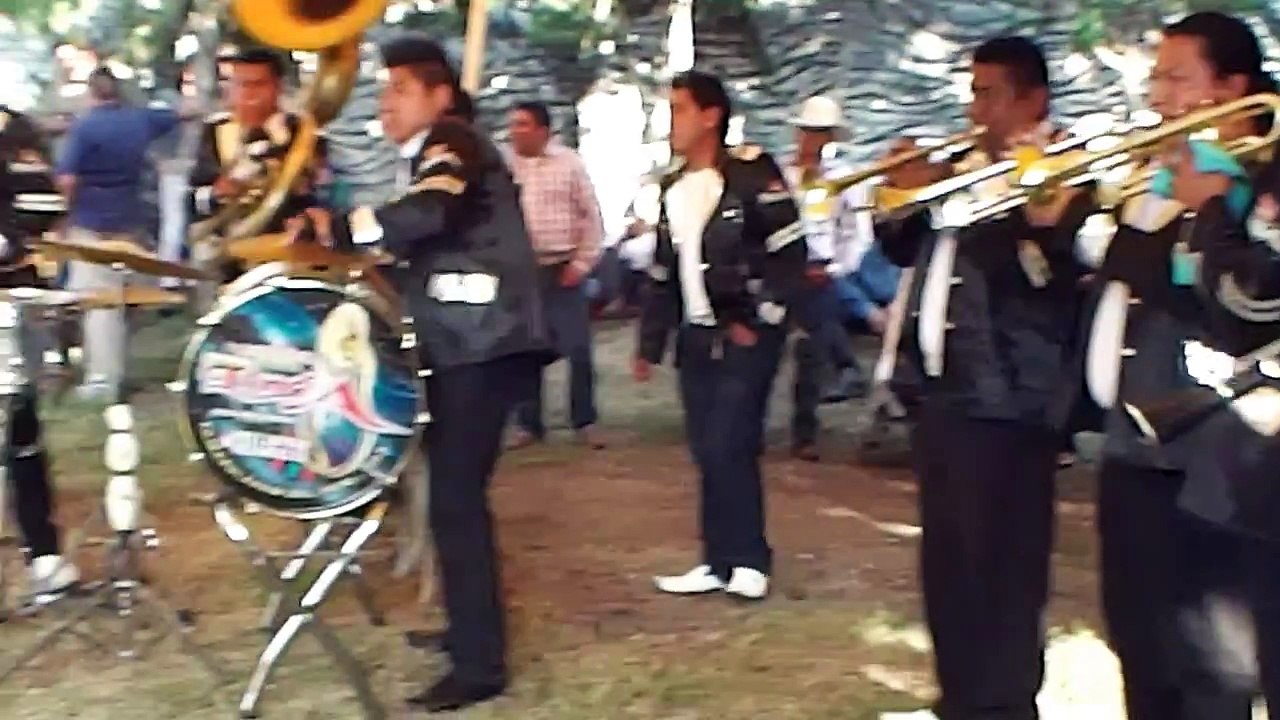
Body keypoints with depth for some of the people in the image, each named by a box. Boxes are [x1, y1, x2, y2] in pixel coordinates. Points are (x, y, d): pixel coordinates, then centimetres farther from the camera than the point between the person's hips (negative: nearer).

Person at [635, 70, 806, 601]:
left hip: (746, 334, -7)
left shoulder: (752, 174, -10)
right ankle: (720, 561, 17)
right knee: (707, 453, 8)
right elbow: (663, 274, 18)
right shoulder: (674, 189, 13)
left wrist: (759, 322, -14)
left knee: (728, 448, -10)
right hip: (698, 337, 7)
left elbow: (791, 254, -12)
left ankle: (747, 562, 4)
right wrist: (650, 344, 16)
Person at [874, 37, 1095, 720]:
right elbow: (905, 250, 19)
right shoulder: (964, 165, 14)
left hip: (1005, 400, -8)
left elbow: (1030, 268, -22)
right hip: (940, 390, 8)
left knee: (1001, 569, -5)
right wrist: (903, 193, 1)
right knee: (946, 560, 16)